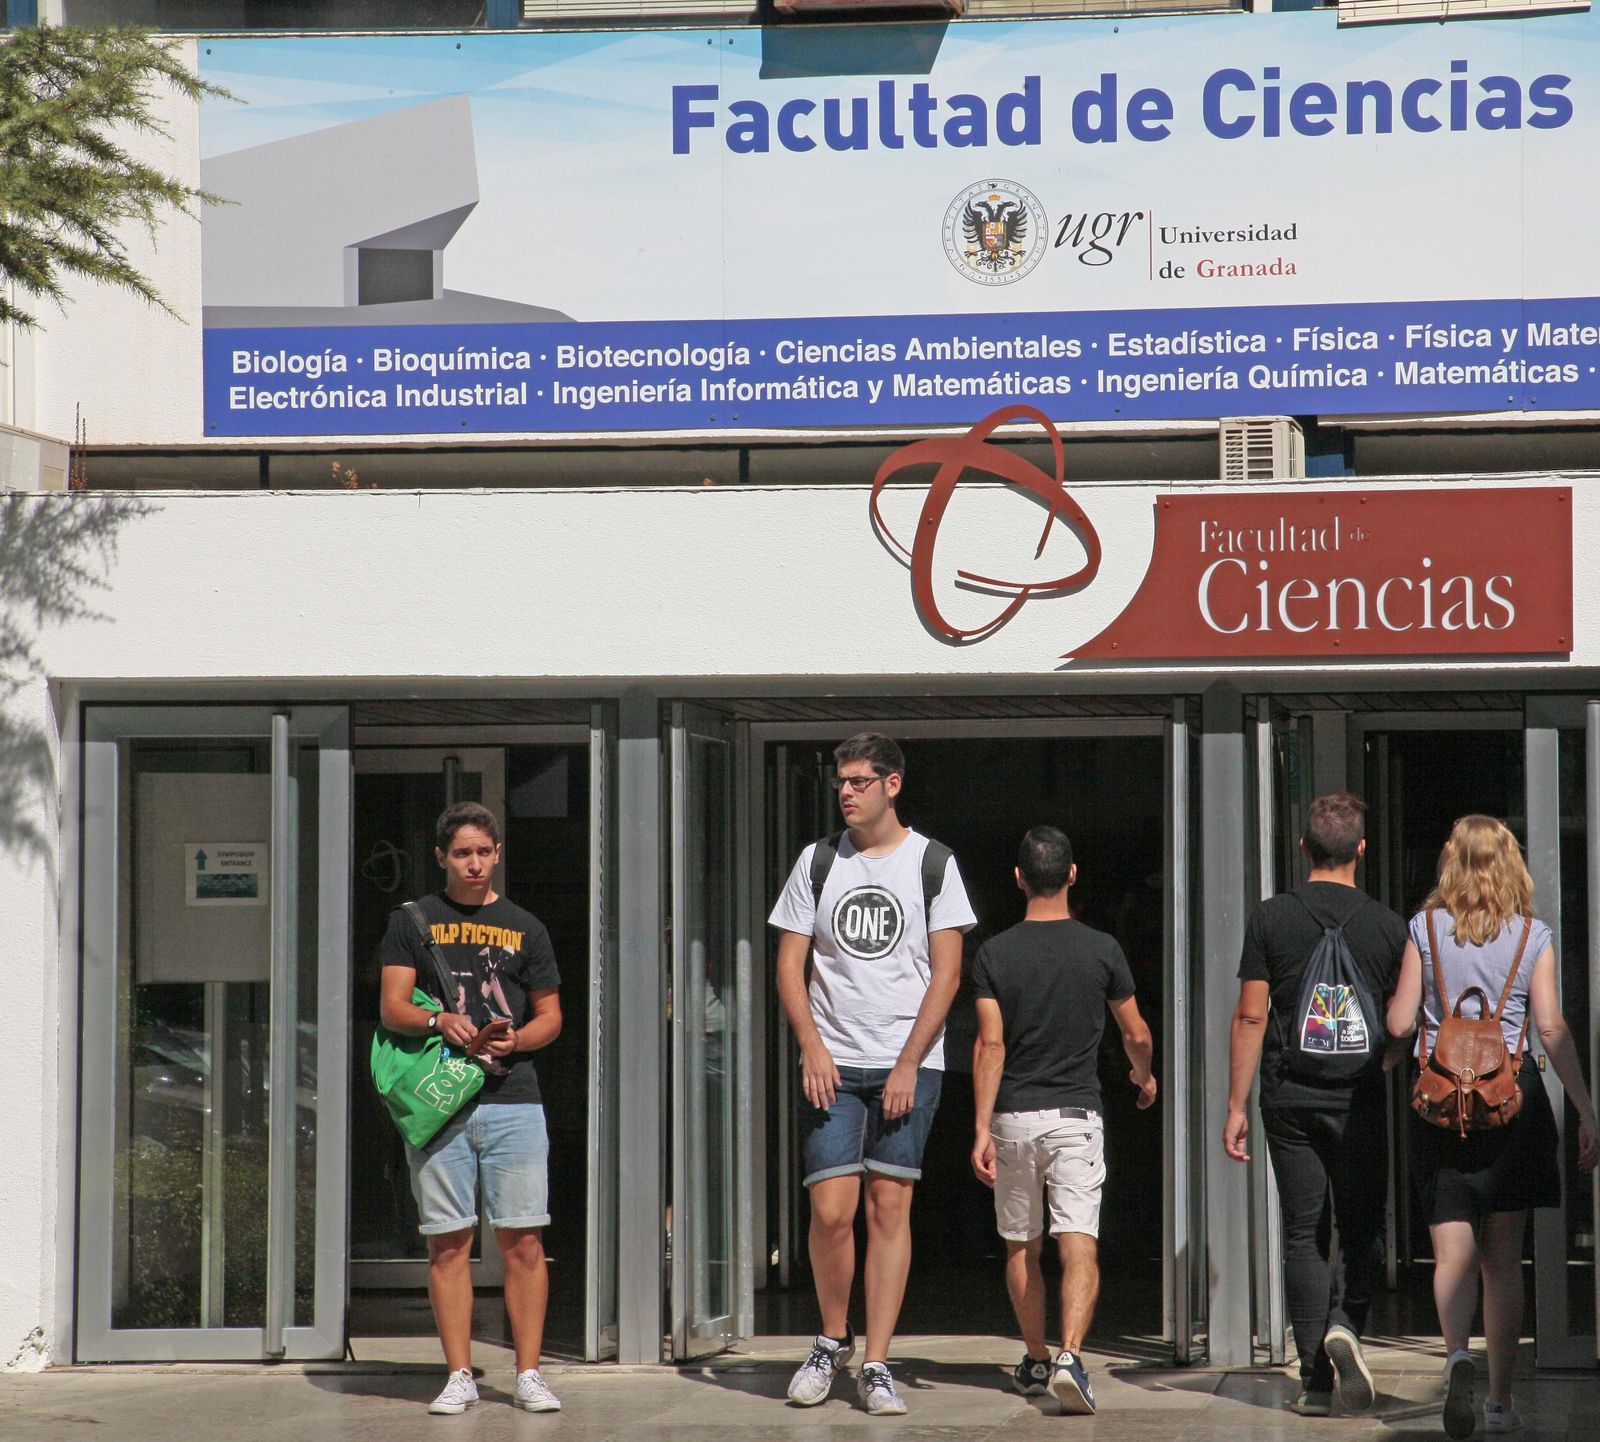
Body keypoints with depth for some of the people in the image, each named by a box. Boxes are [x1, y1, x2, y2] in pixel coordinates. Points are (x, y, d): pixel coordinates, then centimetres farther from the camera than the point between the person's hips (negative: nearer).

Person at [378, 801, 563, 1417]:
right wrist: (439, 1021, -16)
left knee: (522, 1241, -4)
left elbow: (550, 1016, 15)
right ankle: (459, 1377, 6)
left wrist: (517, 1039, -6)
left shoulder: (524, 927, 15)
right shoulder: (411, 922, 12)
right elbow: (392, 1007, 4)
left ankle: (528, 1374, 2)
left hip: (513, 1096, 1)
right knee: (448, 1242, 0)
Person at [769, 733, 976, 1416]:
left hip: (908, 1064, -1)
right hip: (833, 1063, 1)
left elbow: (946, 973, -1)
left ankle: (876, 1366, 2)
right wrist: (812, 1046, -5)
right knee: (831, 1210, -7)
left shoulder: (933, 863, 2)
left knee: (890, 1206, -3)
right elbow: (790, 963, 8)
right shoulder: (818, 860, 9)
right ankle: (832, 1341, 15)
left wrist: (908, 1065, -8)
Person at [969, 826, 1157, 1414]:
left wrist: (982, 1130, -10)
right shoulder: (1101, 949, -1)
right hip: (1076, 1116, -1)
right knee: (1079, 1246, -8)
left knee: (1020, 1248, 16)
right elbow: (1136, 1035, 9)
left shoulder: (994, 953, -3)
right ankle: (1070, 1356, -27)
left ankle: (1035, 1360, 26)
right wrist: (1143, 1075, 31)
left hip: (1013, 1117, 1)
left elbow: (990, 1045, -10)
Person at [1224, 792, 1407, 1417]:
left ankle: (1315, 1381, 3)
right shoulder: (1387, 925, -1)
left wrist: (1236, 1105, 0)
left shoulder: (1271, 918, -2)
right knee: (1361, 1228, 12)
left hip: (1289, 1099, 0)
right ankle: (1344, 1325, -15)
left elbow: (1250, 1017, -4)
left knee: (1303, 1234, 6)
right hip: (1359, 1099, 0)